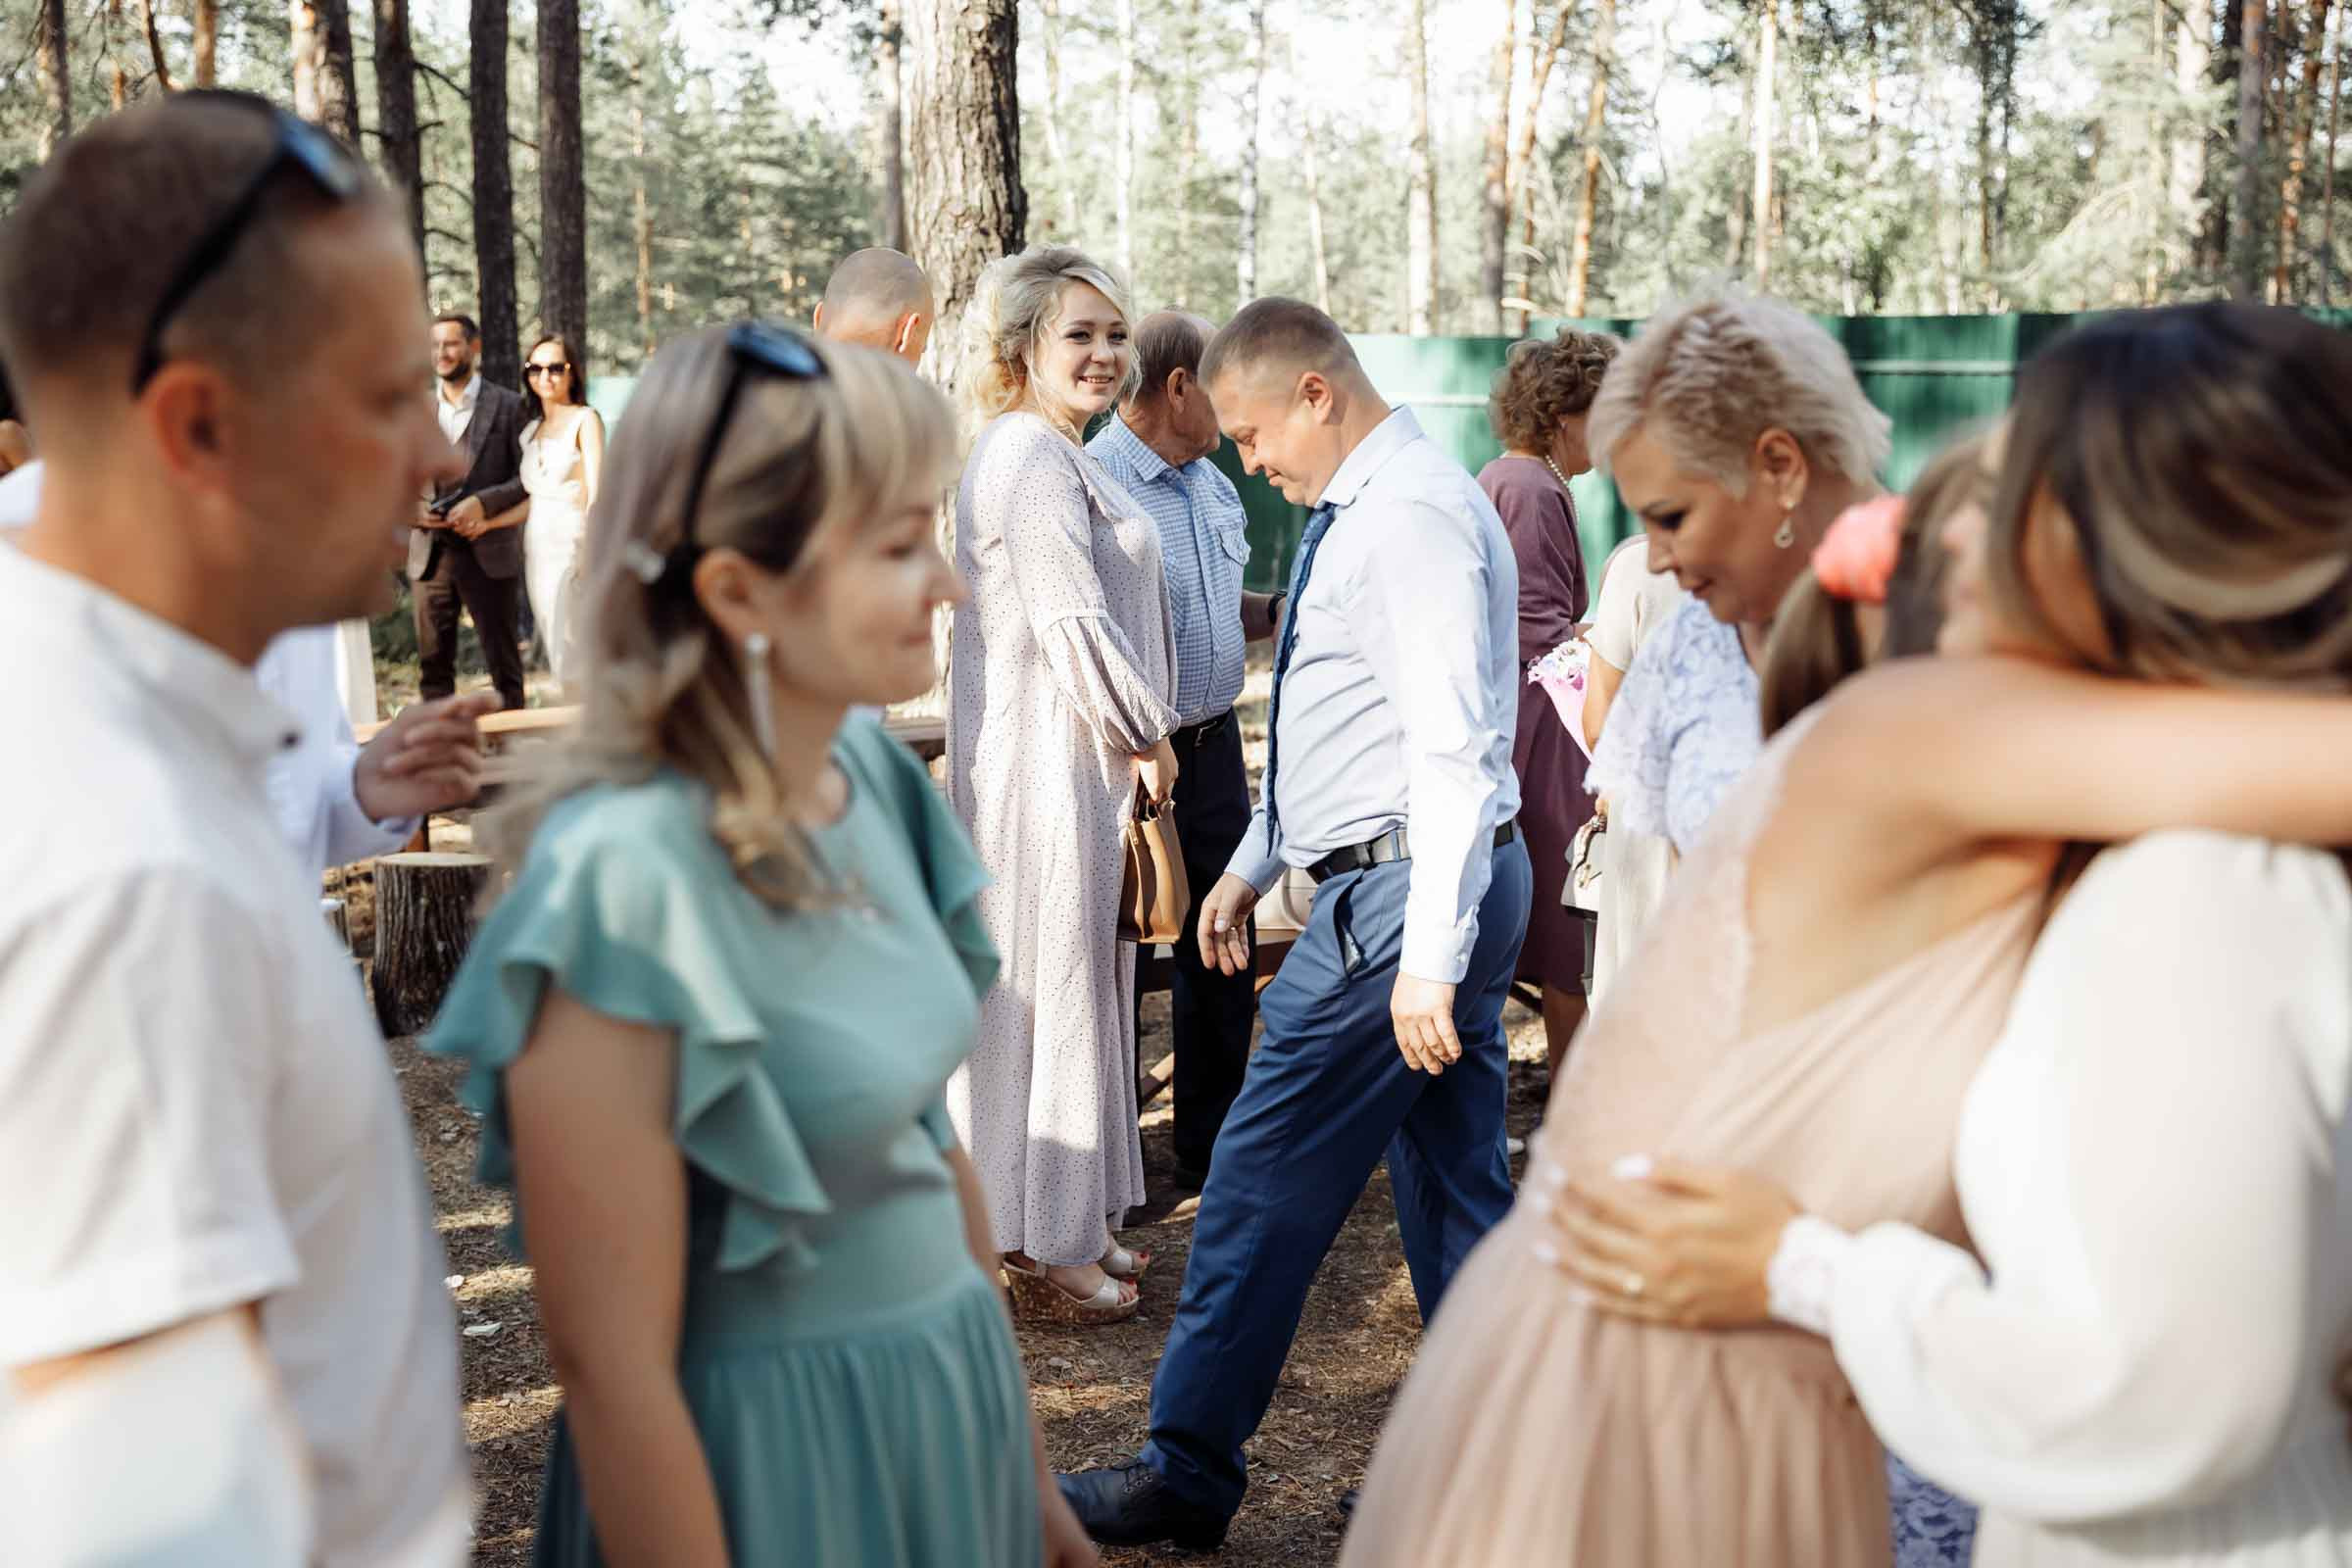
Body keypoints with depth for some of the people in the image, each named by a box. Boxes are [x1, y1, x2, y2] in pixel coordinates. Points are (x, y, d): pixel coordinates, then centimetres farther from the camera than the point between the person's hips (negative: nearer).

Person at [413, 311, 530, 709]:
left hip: (488, 553, -3)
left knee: (503, 663, 2)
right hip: (430, 554, 4)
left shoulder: (507, 406, 2)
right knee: (433, 664, 6)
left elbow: (529, 478, -3)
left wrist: (482, 502, -16)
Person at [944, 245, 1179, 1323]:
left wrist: (1138, 728, 15)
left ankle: (1068, 1223, 27)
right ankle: (1045, 1248, 9)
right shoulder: (1031, 453, -16)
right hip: (1055, 760, -11)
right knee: (1055, 984, -2)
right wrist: (1146, 735, -11)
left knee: (1075, 980, 16)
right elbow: (1073, 623, -22)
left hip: (1068, 756, 11)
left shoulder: (1055, 453, 18)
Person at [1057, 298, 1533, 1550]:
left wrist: (1429, 960, -25)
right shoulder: (1358, 509, 15)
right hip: (1416, 888, 10)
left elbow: (1454, 752, -23)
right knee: (1457, 1188, 14)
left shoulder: (1412, 515, -17)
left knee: (1265, 1181, -2)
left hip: (1399, 894, -10)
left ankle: (1187, 1478, 11)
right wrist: (1255, 863, 27)